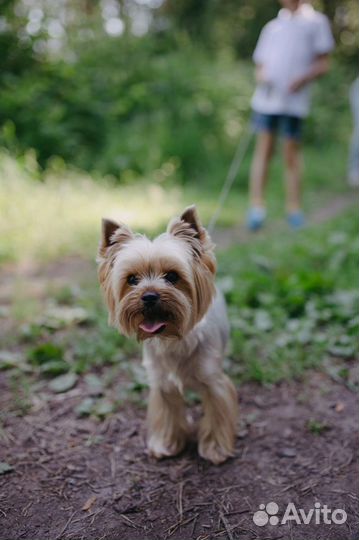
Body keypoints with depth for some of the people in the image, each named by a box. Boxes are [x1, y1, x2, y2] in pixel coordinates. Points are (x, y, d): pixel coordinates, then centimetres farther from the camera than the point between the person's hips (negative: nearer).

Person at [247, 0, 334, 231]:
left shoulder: (316, 21, 12)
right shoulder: (272, 27, 22)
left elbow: (323, 63, 7)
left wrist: (304, 78, -12)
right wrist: (261, 76, -2)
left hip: (295, 100, -3)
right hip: (267, 98, 3)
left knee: (292, 154, -1)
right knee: (264, 151, -4)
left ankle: (294, 209, 7)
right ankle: (257, 206, -6)